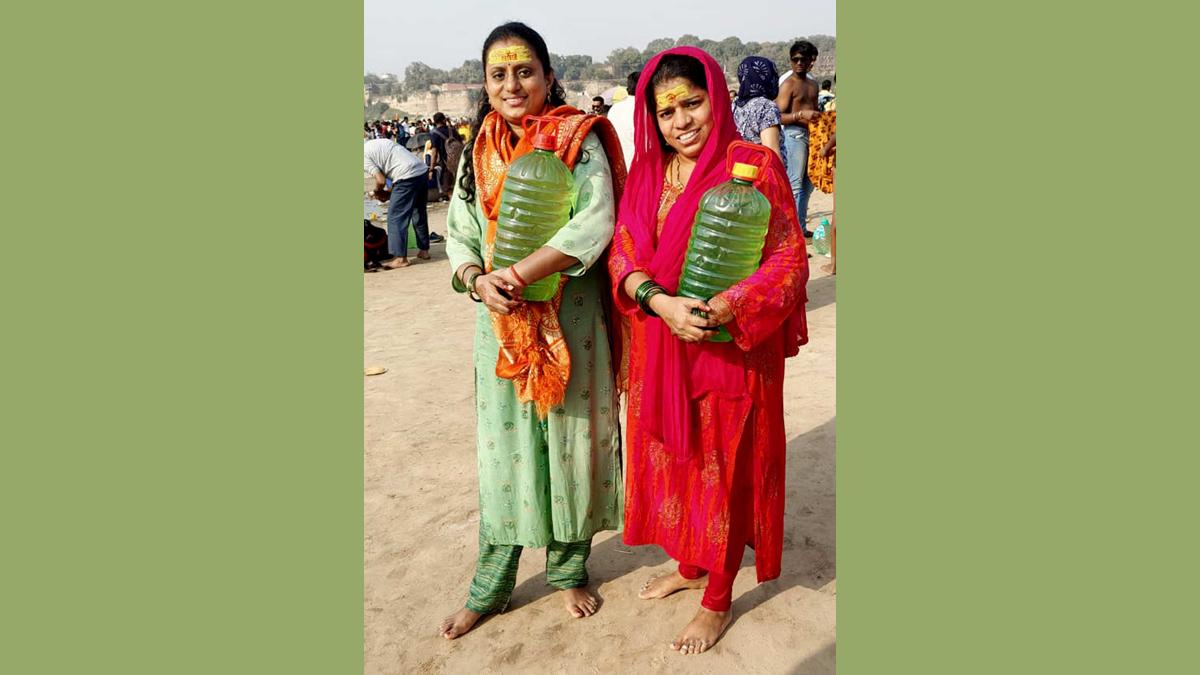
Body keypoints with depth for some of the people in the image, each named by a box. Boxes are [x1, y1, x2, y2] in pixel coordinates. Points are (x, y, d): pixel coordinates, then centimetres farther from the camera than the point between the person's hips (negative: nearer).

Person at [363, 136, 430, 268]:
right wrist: (389, 192, 19)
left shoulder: (364, 155, -3)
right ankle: (424, 250, 28)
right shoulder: (374, 145, 24)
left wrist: (378, 192, 15)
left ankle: (401, 258, -2)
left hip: (407, 176, -9)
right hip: (421, 170, 9)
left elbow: (381, 180, -7)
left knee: (395, 217, -2)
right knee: (419, 213, 19)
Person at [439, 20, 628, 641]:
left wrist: (518, 273, -25)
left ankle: (569, 569, 30)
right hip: (501, 323, 3)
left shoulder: (581, 141, -5)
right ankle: (490, 588, 25)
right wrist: (478, 281, -16)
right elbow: (459, 234, 6)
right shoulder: (479, 151, 8)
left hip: (570, 318, -3)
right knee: (503, 444, 10)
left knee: (570, 438, 8)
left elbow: (593, 224, -18)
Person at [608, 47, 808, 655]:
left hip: (732, 350, -5)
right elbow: (622, 254, 1)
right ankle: (690, 565, 43)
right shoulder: (647, 172, 6)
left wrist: (728, 309, -28)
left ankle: (717, 600, 29)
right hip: (660, 348, 5)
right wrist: (661, 302, -19)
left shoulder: (754, 166, -10)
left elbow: (789, 260, -12)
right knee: (675, 459, 18)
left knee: (724, 467, 8)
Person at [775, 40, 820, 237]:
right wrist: (801, 114, -26)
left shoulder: (813, 84, 18)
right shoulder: (788, 84, -6)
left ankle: (801, 226, 20)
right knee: (795, 184, -9)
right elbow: (780, 116, -14)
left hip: (811, 135, 8)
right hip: (795, 134, -8)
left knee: (808, 184, 12)